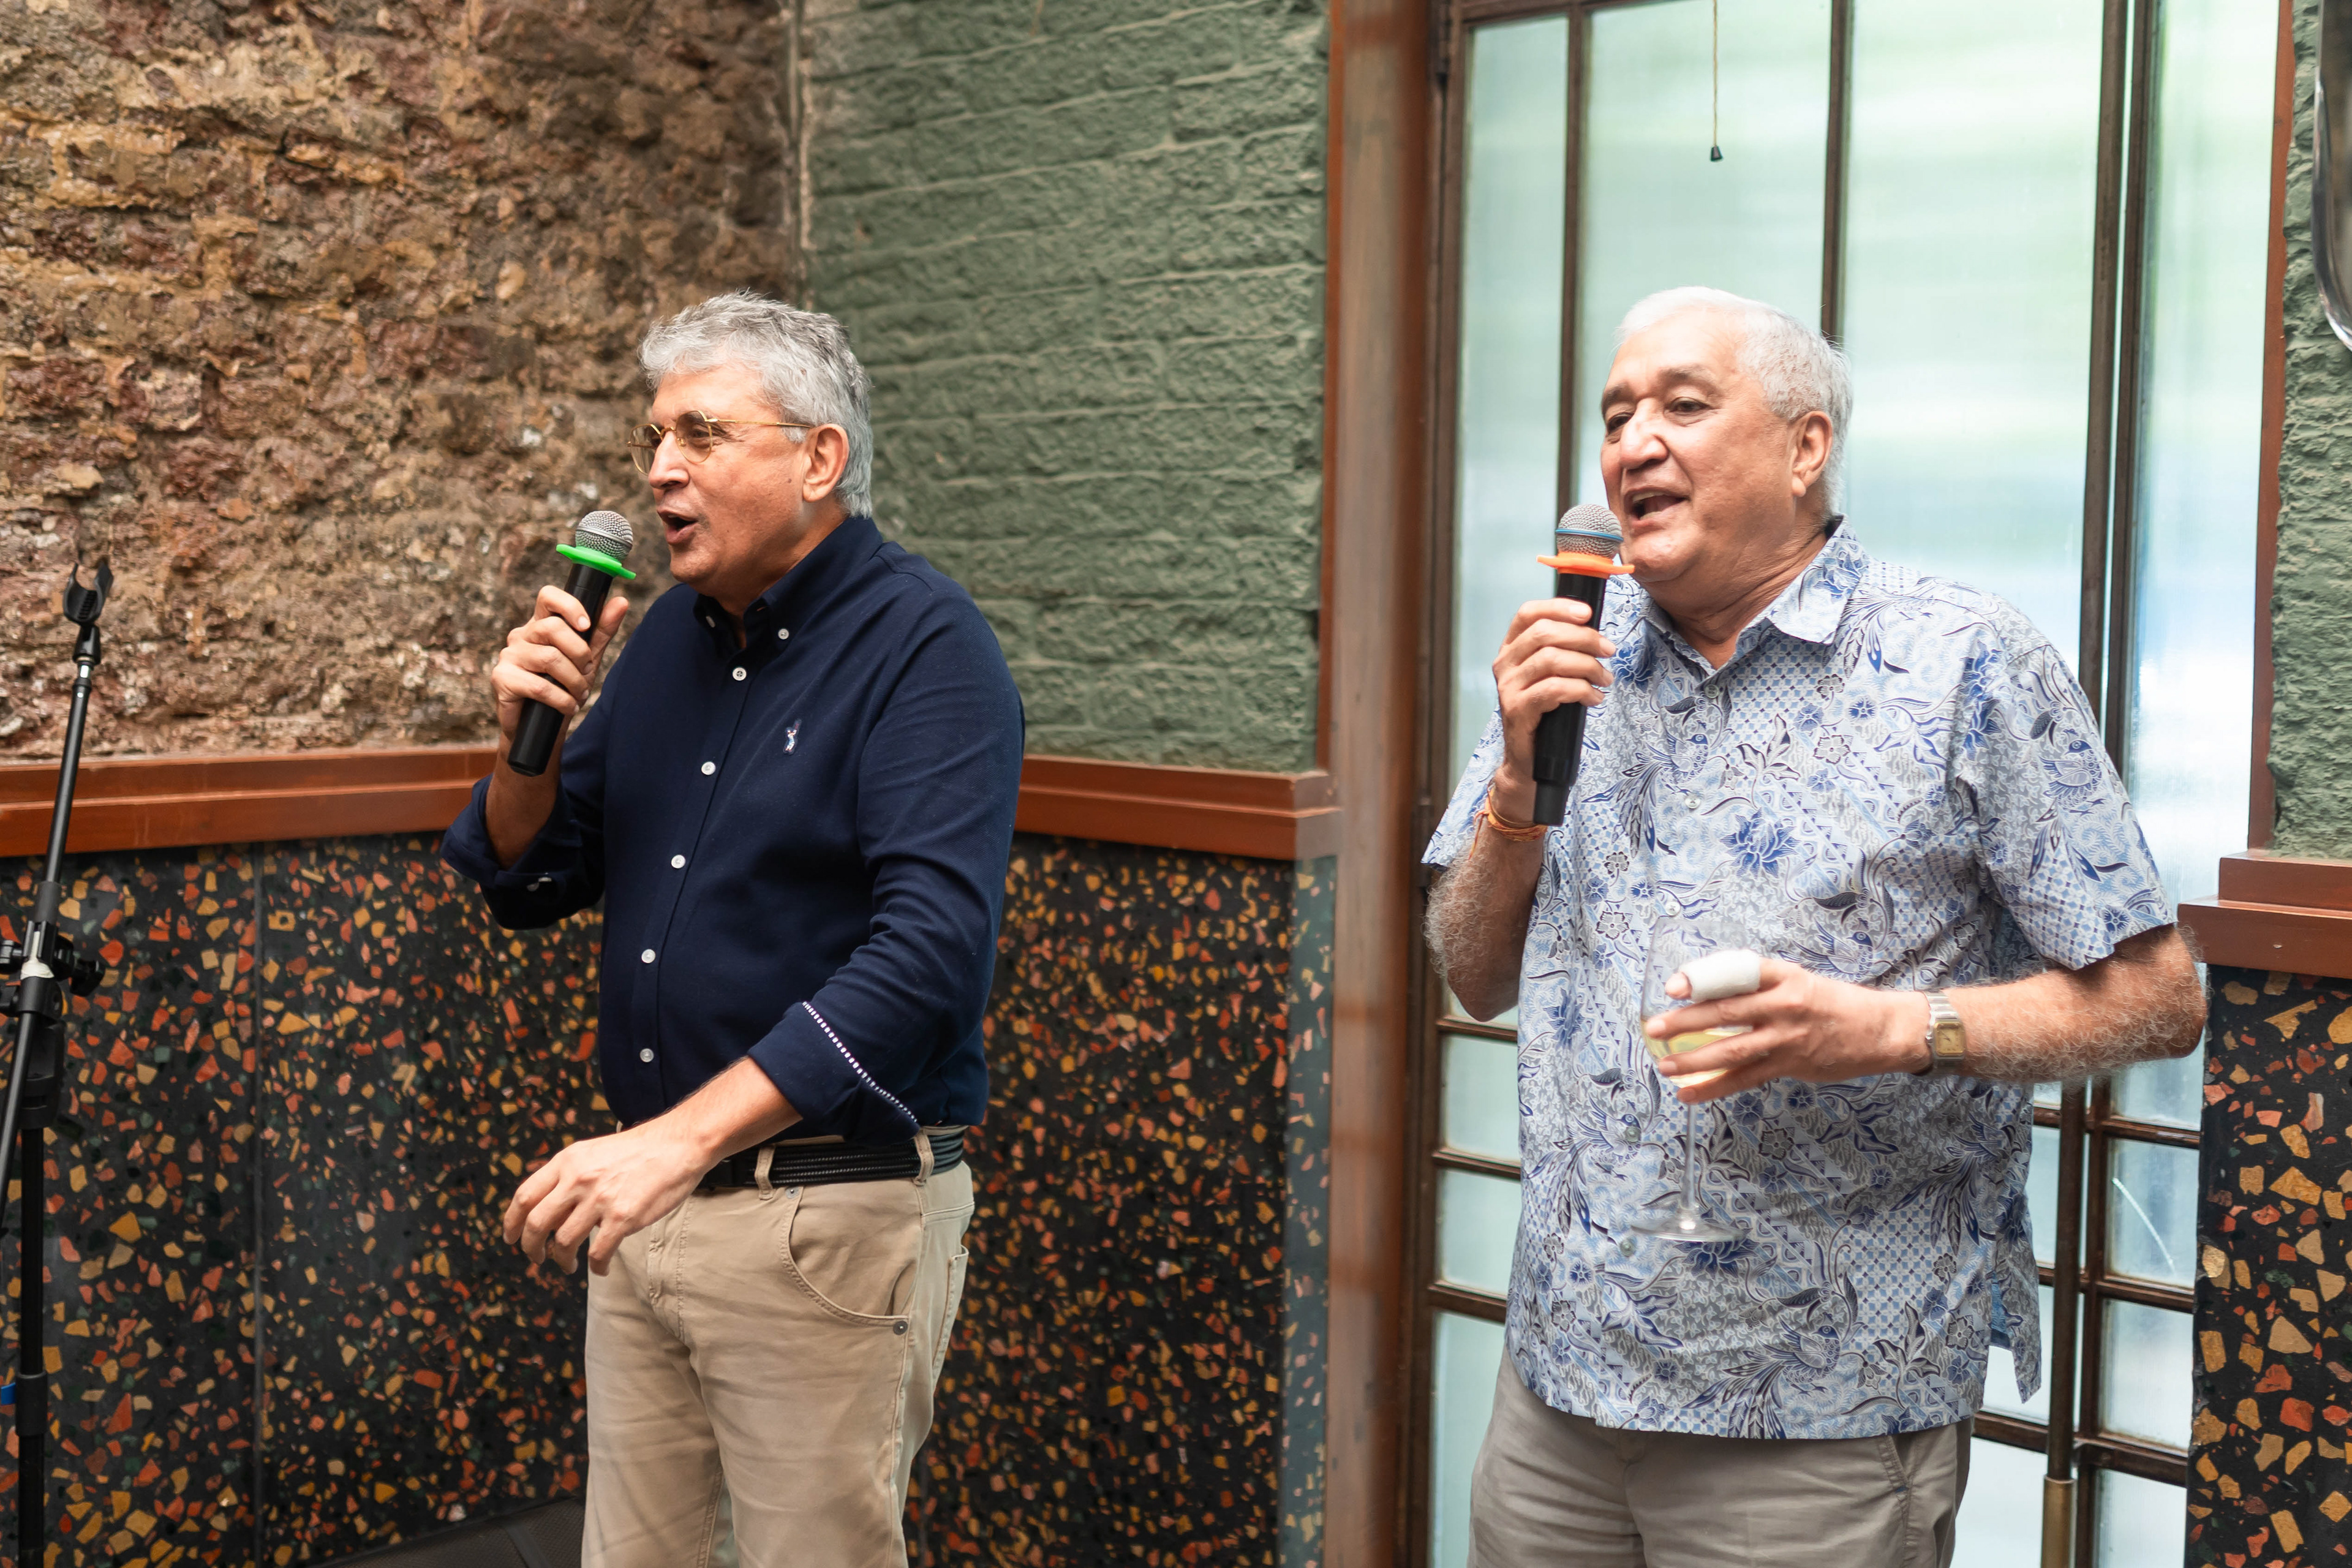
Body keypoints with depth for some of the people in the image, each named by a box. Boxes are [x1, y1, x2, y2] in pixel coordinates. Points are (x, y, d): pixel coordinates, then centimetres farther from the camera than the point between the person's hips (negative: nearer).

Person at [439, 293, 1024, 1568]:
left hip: (833, 1217, -7)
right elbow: (526, 886, 14)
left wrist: (683, 1138, -32)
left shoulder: (925, 648, -13)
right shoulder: (671, 636, 9)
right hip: (647, 1195, 7)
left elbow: (931, 950, -26)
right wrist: (528, 740, -7)